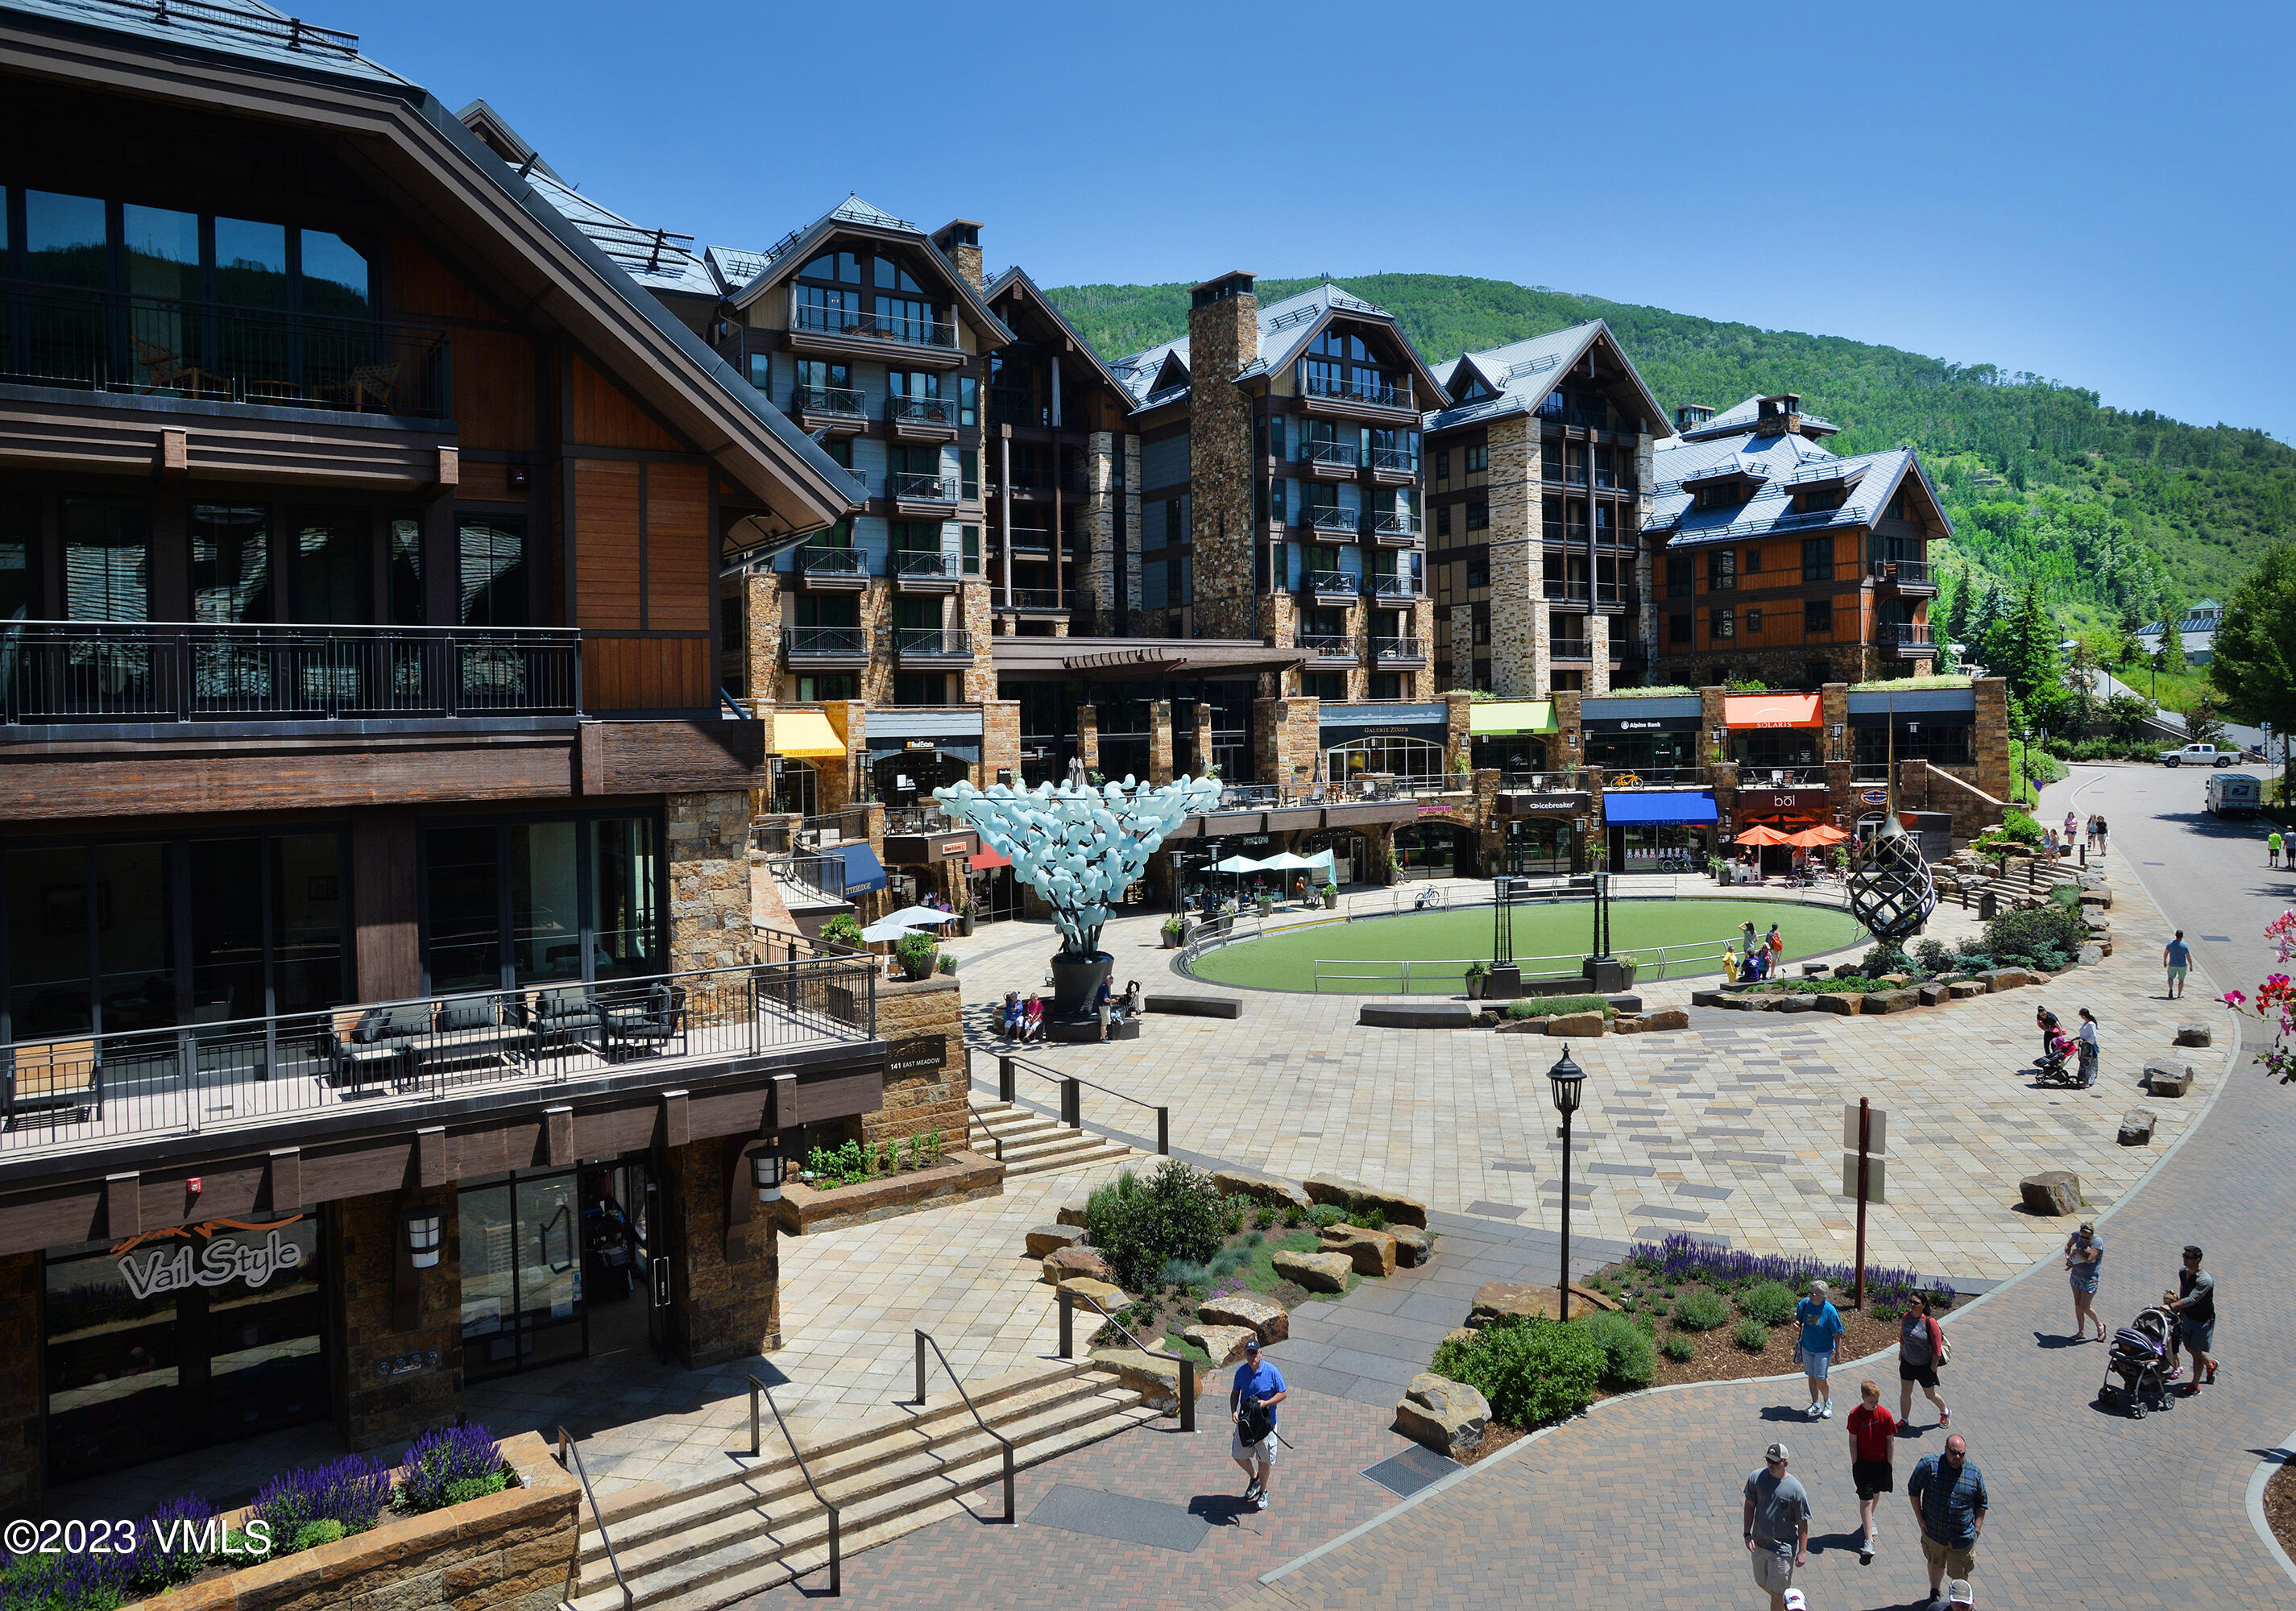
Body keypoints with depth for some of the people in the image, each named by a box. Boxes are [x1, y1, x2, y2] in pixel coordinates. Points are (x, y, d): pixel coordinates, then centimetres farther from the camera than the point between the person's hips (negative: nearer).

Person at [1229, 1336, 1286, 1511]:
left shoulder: (1272, 1371, -16)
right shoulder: (1241, 1371, -5)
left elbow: (1283, 1393, -8)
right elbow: (1235, 1392, 6)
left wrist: (1266, 1403, -22)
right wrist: (1233, 1411, -10)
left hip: (1265, 1422, -3)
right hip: (1244, 1420, 3)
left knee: (1264, 1459, 10)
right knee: (1238, 1455, 11)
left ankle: (1263, 1491, 34)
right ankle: (1254, 1477, 40)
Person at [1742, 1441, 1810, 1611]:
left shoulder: (1795, 1489, -17)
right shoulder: (1756, 1478, -9)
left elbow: (1803, 1523, -9)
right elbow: (1750, 1505, 2)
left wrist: (1802, 1551, -8)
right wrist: (1747, 1534, -2)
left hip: (1783, 1549, -4)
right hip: (1759, 1543, 5)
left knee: (1776, 1592, 3)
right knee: (1762, 1583, 21)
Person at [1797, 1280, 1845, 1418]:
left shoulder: (1830, 1311, -18)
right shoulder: (1805, 1303, -6)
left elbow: (1837, 1334, -11)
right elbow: (1797, 1317, 11)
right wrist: (1795, 1319, -12)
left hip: (1823, 1350, -4)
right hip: (1807, 1348, 4)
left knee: (1820, 1379, -5)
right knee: (1811, 1377, 11)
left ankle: (1827, 1402, 22)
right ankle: (1816, 1405, 27)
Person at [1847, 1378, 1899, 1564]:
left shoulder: (1885, 1414, -9)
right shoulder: (1855, 1415, -13)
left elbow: (1890, 1440, -1)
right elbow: (1853, 1441, -6)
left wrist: (1889, 1463, 0)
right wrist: (1855, 1464, -6)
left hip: (1881, 1461, 3)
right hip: (1863, 1462, -2)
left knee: (1876, 1493, 21)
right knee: (1866, 1500, -6)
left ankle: (1869, 1519, 50)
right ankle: (1868, 1541, -6)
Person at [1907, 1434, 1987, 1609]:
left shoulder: (1975, 1474, -6)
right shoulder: (1929, 1465, -14)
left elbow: (1981, 1504, 6)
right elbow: (1913, 1489, -5)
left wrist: (1977, 1528, 1)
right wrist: (1920, 1518, -5)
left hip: (1963, 1535, 0)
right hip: (1933, 1530, 0)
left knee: (1959, 1572, 10)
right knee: (1936, 1563, 22)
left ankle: (1962, 1600, 37)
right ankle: (1935, 1593, 46)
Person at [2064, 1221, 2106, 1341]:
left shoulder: (2097, 1242, -21)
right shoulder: (2077, 1235, -5)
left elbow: (2089, 1259, -30)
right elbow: (2068, 1246, 14)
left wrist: (2076, 1251, -16)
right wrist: (2068, 1258, -2)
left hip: (2090, 1278, -6)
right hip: (2076, 1274, 6)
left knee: (2085, 1307, -3)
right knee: (2077, 1304, 11)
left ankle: (2099, 1325, 24)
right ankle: (2081, 1332, 22)